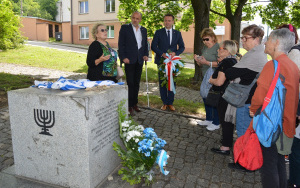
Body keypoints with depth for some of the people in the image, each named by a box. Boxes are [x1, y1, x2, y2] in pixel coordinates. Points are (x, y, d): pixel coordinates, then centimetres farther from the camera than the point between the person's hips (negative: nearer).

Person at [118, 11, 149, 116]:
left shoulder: (143, 30, 15)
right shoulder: (125, 28, 1)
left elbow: (145, 44, 20)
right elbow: (121, 44, -4)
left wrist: (146, 54, 4)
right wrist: (123, 57, -12)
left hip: (139, 60, 5)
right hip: (129, 60, -4)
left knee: (136, 83, 9)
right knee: (130, 83, -6)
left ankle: (135, 104, 19)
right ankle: (129, 106, 0)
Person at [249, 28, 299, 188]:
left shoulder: (273, 65, -17)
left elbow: (260, 95, -22)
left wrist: (253, 109, -2)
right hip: (285, 123, 9)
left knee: (268, 166, 3)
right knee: (279, 164, 21)